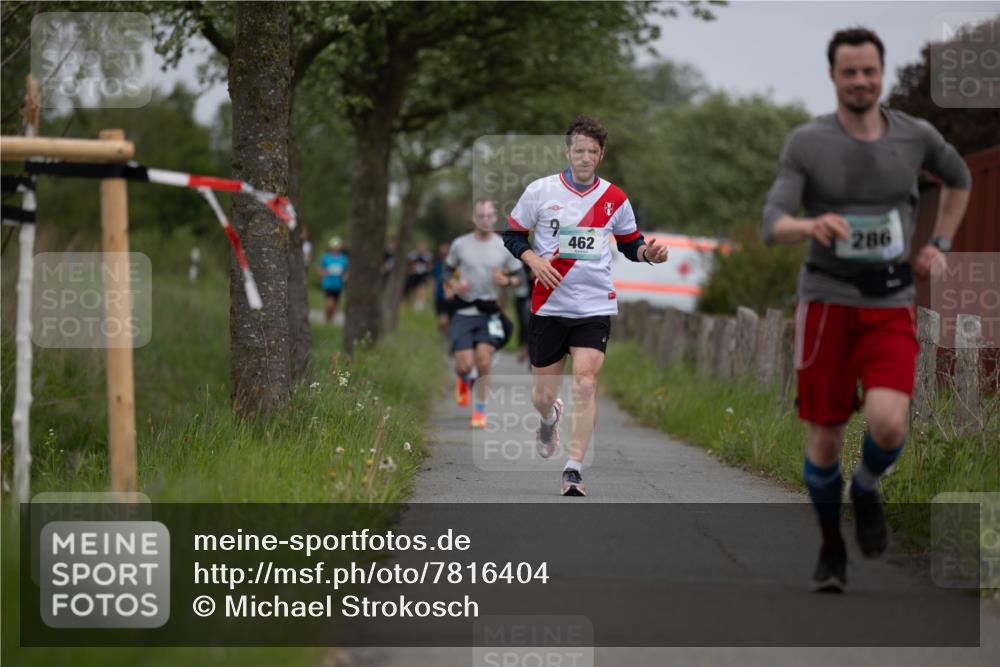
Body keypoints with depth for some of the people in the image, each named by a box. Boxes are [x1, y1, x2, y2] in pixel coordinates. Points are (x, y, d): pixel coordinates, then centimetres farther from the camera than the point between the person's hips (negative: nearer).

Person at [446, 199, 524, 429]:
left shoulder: (505, 247, 2)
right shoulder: (460, 244, 3)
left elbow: (516, 278, 10)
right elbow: (449, 272, 14)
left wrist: (506, 280, -12)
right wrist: (454, 284, -8)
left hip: (489, 312, 0)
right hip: (464, 312, 0)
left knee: (484, 360, -12)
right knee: (465, 364, -8)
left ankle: (480, 408, 6)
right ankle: (463, 380, 31)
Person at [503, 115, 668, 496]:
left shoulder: (614, 199, 3)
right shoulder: (540, 191, -1)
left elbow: (630, 242, 15)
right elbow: (512, 234, 6)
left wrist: (647, 253, -8)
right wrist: (534, 260, -12)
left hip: (595, 306, 0)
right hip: (548, 305, 0)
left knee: (585, 383, -16)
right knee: (543, 392, 7)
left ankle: (574, 469, -12)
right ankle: (550, 419, 46)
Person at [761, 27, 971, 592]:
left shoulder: (916, 136, 1)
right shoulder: (806, 144, -5)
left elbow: (959, 180, 22)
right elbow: (773, 227, -12)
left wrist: (940, 246, 11)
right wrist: (811, 226, -35)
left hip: (891, 310, 0)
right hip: (827, 306, 0)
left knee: (888, 423, -22)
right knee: (825, 439, 2)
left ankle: (867, 488, 13)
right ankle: (832, 546, 28)